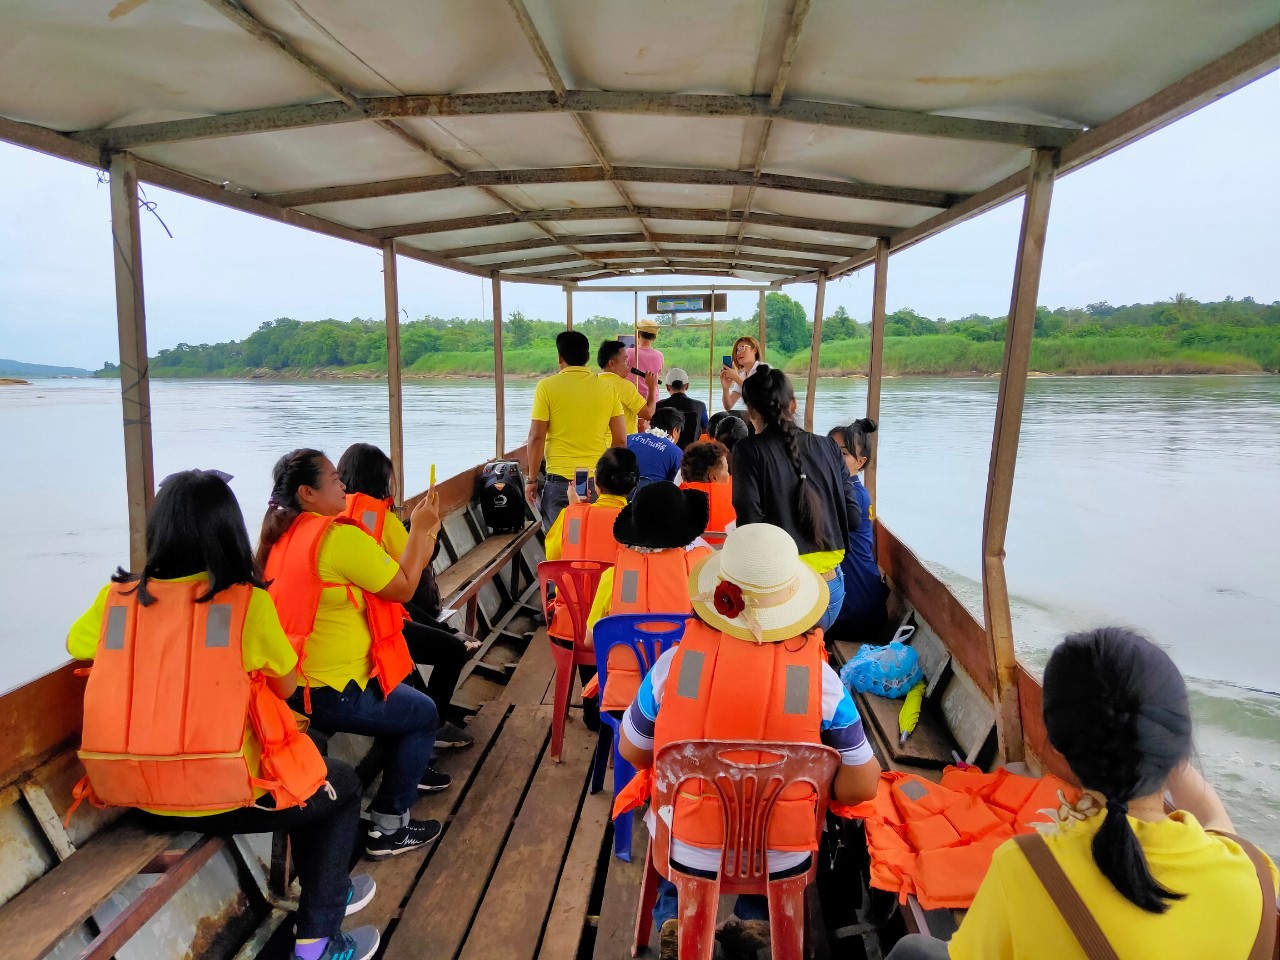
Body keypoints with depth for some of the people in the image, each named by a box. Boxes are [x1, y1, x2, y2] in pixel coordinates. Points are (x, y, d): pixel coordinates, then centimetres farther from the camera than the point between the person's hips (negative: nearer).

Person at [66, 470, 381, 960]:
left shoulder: (116, 597, -2)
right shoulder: (246, 600, -14)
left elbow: (75, 644, 19)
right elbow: (286, 686, -2)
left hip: (136, 795, 6)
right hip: (224, 796, -6)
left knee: (304, 772, 30)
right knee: (341, 784, 21)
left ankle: (322, 889, 46)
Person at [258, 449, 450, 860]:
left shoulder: (282, 536, 6)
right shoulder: (341, 536, -22)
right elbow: (403, 588, -14)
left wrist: (423, 533, 11)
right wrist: (420, 529, -3)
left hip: (287, 684, 9)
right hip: (332, 694, -9)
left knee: (398, 683, 30)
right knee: (423, 714, 12)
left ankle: (408, 769, 47)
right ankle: (388, 827, 15)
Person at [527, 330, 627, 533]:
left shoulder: (547, 387, -4)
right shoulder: (607, 388, 4)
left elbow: (536, 437, -6)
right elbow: (620, 440, 4)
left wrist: (531, 479, 3)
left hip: (560, 480, -2)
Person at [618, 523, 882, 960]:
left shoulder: (675, 661, -20)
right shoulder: (820, 678, -21)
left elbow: (633, 752, -3)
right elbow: (862, 785, -10)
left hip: (686, 851, 0)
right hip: (782, 860, 0)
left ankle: (673, 916, 17)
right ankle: (758, 919, 19)